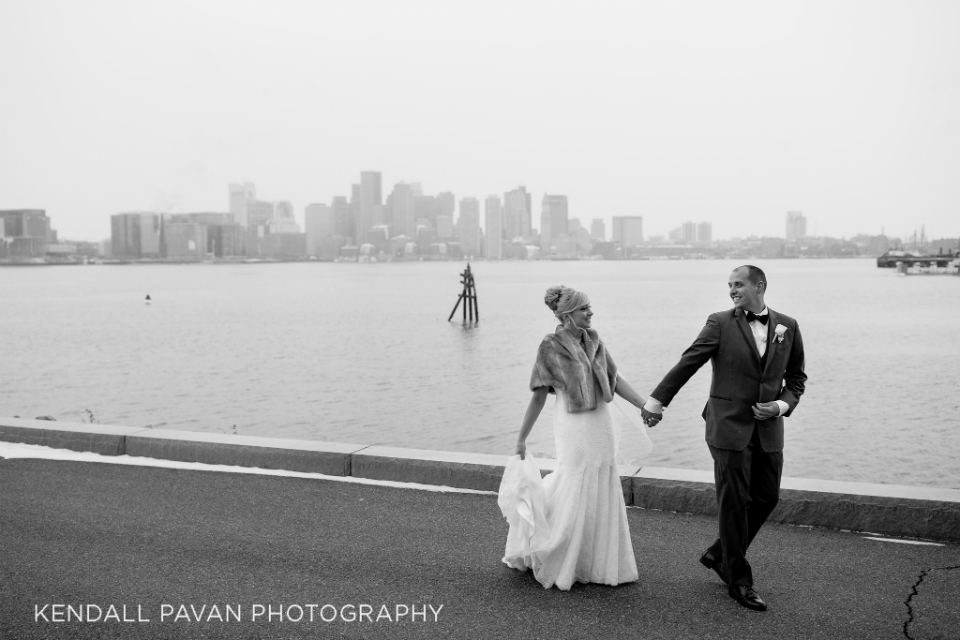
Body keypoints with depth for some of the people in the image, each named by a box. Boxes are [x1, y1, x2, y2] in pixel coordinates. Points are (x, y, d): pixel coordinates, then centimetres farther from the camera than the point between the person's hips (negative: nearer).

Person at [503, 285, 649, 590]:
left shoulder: (593, 340, 5)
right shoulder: (551, 347, -10)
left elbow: (615, 379, 8)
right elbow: (538, 396, -7)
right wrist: (521, 438, -6)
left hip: (601, 424, 6)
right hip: (574, 427, -6)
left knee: (603, 495, 11)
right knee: (576, 496, -1)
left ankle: (601, 564, 25)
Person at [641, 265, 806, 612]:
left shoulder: (787, 326, 6)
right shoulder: (720, 323, -3)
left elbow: (796, 376, 14)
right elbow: (687, 363, -5)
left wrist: (783, 405, -4)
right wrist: (657, 399, -7)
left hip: (768, 429, 4)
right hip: (730, 427, -4)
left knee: (766, 497, 9)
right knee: (734, 502, 0)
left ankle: (718, 554, 29)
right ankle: (738, 580, 12)